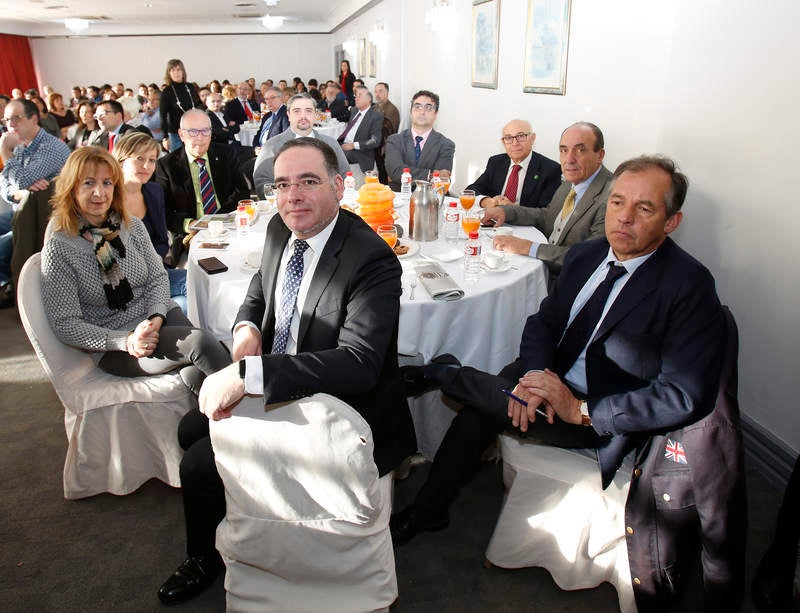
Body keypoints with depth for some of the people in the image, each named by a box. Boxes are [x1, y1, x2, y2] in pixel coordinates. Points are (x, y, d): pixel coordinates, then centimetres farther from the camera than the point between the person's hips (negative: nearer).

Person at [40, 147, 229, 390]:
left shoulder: (132, 226, 5)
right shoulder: (58, 248, -8)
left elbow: (158, 277, 8)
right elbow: (66, 325, -9)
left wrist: (155, 319, -13)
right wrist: (126, 340, -21)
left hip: (159, 317, 4)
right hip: (113, 348, -4)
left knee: (197, 372, -29)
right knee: (199, 342, -29)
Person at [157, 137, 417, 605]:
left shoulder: (372, 261, -28)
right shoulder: (280, 230, -3)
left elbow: (358, 363, -38)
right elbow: (262, 284, 17)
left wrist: (247, 373, -44)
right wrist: (247, 327, -7)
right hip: (279, 389, 8)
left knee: (199, 466, -6)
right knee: (192, 430, 15)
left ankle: (209, 559, 28)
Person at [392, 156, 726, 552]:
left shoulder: (690, 286, -19)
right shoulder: (585, 255, 1)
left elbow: (684, 397, -24)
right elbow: (543, 322, 4)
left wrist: (580, 410, -28)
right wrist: (535, 376, -18)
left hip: (605, 419, -6)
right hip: (555, 381, 6)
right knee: (480, 406, -12)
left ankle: (435, 373, 8)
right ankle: (428, 511, 7)